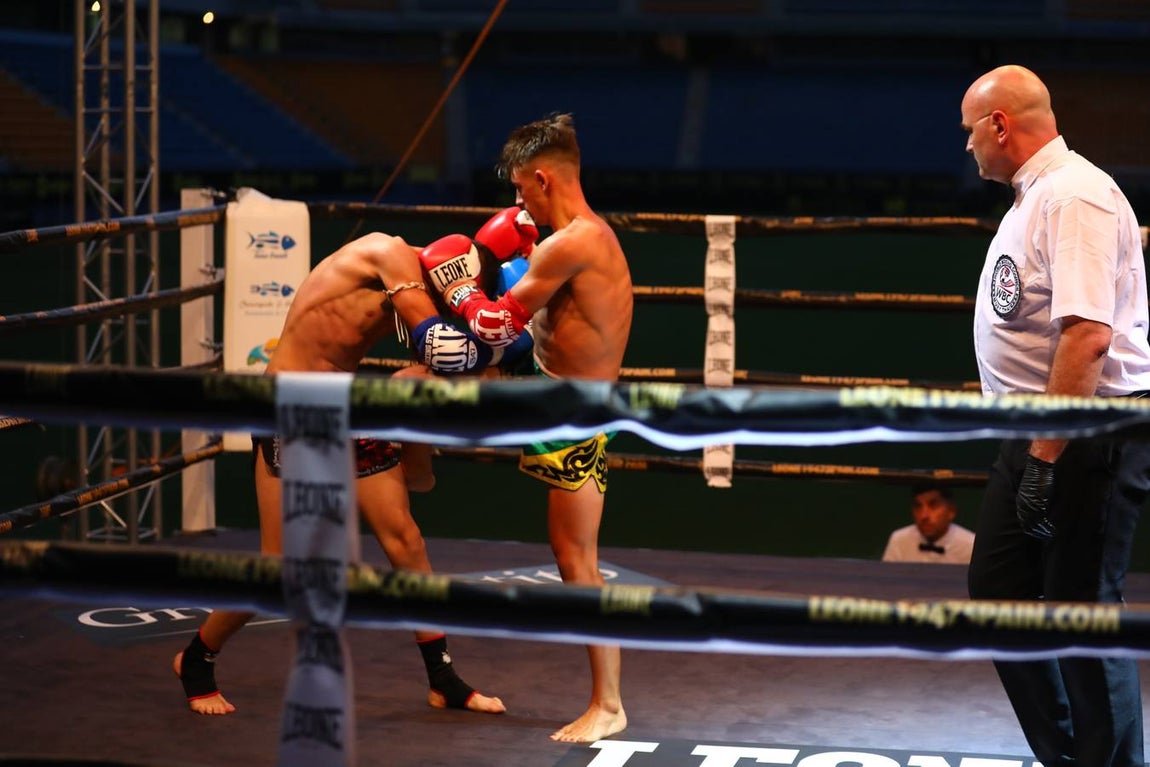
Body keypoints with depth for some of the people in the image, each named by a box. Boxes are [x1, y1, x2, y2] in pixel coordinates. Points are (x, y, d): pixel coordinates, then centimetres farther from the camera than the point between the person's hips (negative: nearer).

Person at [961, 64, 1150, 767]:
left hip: (1088, 437, -10)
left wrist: (1046, 460, -27)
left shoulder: (1074, 195, -18)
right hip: (1035, 432, 11)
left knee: (1083, 609, -4)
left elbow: (1088, 336, -27)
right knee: (997, 586, 15)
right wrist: (1029, 448, 19)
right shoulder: (1029, 199, 13)